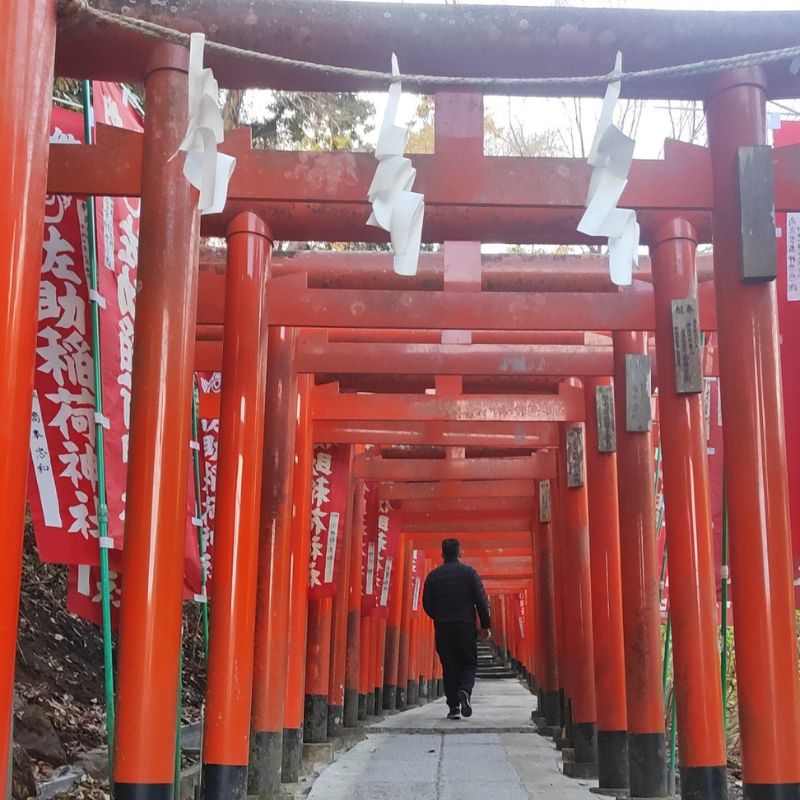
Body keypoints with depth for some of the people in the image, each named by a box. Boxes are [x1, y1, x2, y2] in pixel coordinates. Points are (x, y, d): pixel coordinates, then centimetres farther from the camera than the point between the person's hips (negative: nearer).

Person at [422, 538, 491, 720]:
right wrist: (485, 625, 4)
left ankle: (454, 706, 2)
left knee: (449, 667, 7)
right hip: (466, 626, -2)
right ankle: (464, 690, -19)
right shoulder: (468, 572, 0)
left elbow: (427, 604, 8)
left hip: (442, 628, 2)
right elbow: (481, 600, -3)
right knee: (468, 663, 8)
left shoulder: (433, 575, 6)